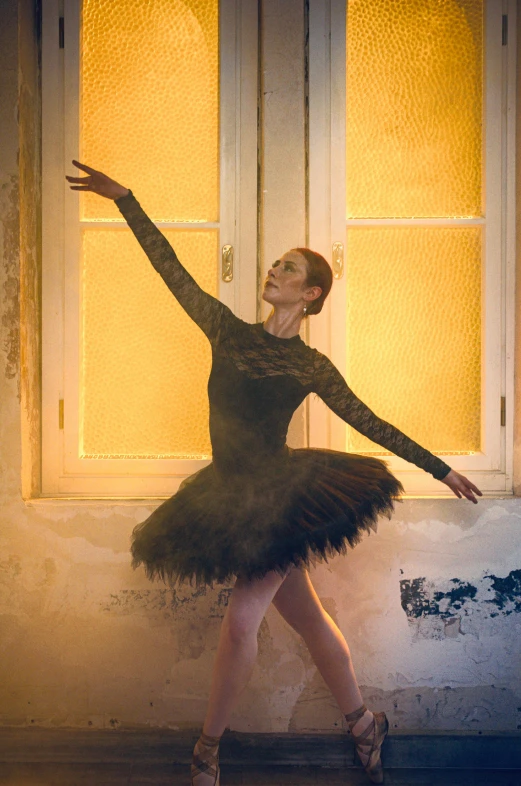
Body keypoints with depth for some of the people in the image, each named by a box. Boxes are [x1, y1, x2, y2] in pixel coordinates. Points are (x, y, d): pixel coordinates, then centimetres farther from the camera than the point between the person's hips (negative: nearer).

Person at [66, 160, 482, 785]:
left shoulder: (312, 368, -1)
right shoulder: (227, 331, 6)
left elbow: (371, 423, 4)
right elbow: (171, 268, 5)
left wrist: (440, 470, 5)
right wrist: (124, 199, 4)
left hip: (282, 498, -3)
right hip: (231, 498, 4)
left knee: (241, 621, -12)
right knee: (308, 620, 13)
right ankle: (364, 724, 29)